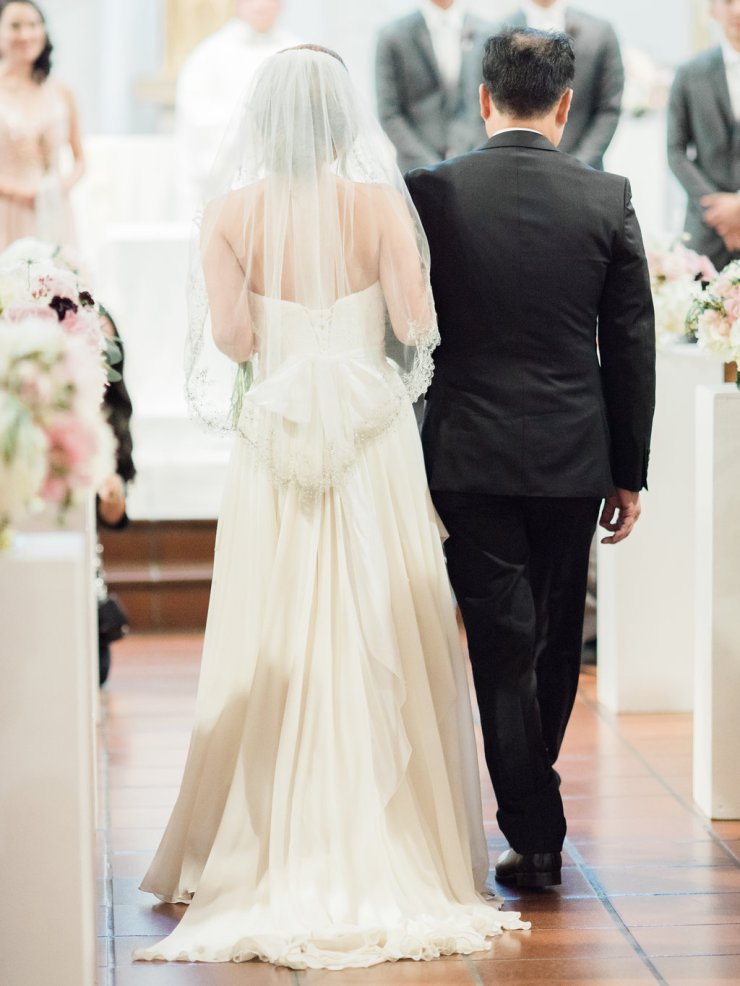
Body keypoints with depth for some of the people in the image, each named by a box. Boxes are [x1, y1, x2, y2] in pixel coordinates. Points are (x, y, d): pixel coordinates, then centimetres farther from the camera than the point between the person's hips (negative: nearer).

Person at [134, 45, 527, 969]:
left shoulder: (232, 213, -4)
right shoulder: (379, 204, -7)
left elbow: (230, 339, -9)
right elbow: (417, 323, -10)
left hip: (274, 447, 1)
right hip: (374, 448, -1)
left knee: (271, 653, 9)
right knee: (379, 649, 6)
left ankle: (270, 854, 13)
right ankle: (385, 850, 9)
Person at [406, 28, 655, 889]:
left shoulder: (430, 193, -6)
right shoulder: (607, 199, -3)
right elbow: (632, 345, 0)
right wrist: (629, 472, 7)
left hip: (469, 459, -1)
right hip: (573, 460, 2)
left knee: (503, 646, 3)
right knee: (555, 639, 16)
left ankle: (534, 833, 3)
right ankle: (533, 805, 31)